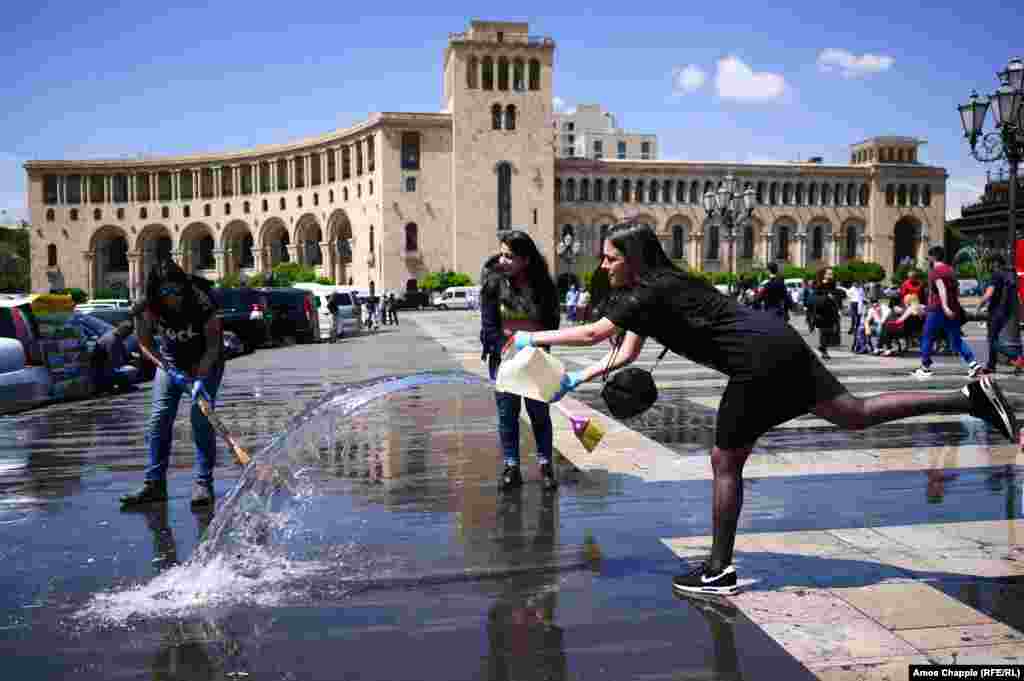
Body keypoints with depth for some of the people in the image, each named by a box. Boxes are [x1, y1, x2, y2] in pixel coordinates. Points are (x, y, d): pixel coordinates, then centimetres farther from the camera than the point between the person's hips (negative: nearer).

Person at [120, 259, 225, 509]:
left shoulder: (201, 302, -29)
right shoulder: (152, 304, -19)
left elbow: (213, 344, -23)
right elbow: (144, 341, -10)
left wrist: (200, 377, -33)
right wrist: (167, 367, -23)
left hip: (205, 363, -4)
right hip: (170, 362, 4)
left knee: (201, 421, -13)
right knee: (158, 421, -5)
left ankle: (203, 484, -6)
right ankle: (155, 484, 1)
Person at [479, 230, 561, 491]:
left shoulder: (543, 284, -5)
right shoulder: (493, 282, -8)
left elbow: (553, 322, 3)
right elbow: (489, 326, -7)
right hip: (503, 355, 0)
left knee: (539, 412, 5)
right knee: (507, 414, 4)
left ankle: (545, 466, 17)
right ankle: (511, 468, 13)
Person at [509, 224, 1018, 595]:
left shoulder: (651, 292, -12)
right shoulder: (659, 286, 16)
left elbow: (592, 334, -15)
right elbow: (624, 355, 17)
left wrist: (533, 338, -4)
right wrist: (575, 380, 12)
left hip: (760, 359, -9)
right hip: (779, 344, 9)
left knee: (725, 463, 2)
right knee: (856, 414, 14)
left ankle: (719, 571, 13)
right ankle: (973, 397, 12)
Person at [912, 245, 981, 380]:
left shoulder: (935, 271, -8)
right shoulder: (950, 270, 18)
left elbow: (941, 288, -22)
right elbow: (956, 291, 25)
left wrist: (944, 306, -32)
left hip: (938, 309, -7)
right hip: (953, 310, 7)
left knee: (927, 338, 5)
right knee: (956, 339, 8)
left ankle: (925, 367, 9)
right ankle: (973, 363, -7)